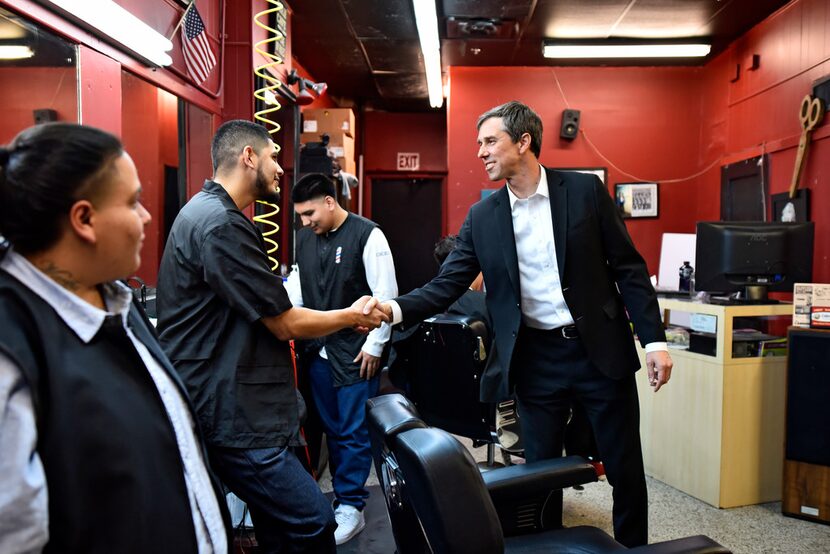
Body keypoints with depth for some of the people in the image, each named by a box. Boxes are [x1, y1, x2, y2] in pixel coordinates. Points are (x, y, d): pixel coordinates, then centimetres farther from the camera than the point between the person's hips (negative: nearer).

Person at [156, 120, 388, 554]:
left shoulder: (209, 212, 15)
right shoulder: (221, 224, -19)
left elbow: (269, 312, 17)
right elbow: (286, 324, -15)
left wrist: (345, 318, 16)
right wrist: (353, 316, 1)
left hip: (229, 401, 11)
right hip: (230, 413, -11)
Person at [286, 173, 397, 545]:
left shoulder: (367, 235, -9)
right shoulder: (304, 239, 9)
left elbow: (386, 295, -10)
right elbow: (295, 289, 13)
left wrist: (374, 345, -10)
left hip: (356, 353, -6)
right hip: (318, 351, 6)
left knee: (354, 432, 1)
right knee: (331, 429, 13)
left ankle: (350, 508, 14)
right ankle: (344, 497, 27)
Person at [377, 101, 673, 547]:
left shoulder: (585, 190, -4)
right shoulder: (482, 217, 1)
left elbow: (628, 268, -2)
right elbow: (446, 286, -3)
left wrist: (654, 340, -7)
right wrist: (395, 309, -19)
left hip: (599, 348, -1)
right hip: (535, 358, 1)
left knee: (626, 471, 12)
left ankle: (632, 547, 35)